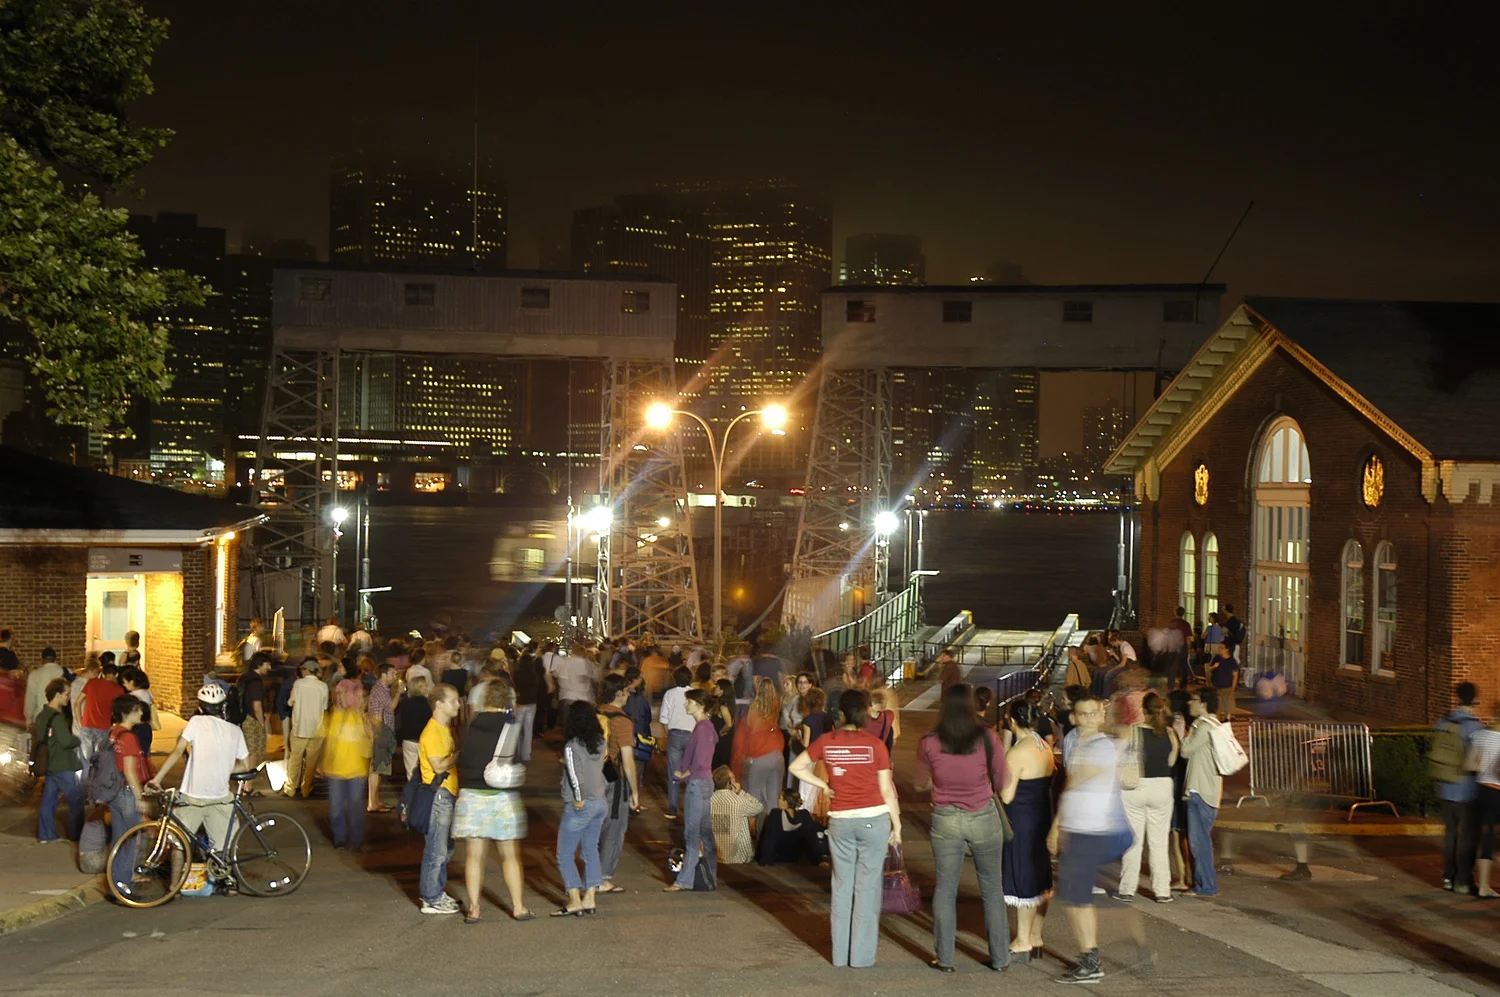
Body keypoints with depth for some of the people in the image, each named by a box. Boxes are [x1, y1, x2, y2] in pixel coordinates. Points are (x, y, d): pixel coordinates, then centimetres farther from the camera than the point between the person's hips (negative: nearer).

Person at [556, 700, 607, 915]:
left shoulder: (572, 746, -17)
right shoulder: (599, 742, 3)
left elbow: (575, 775, -22)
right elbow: (598, 768, 7)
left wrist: (579, 799, -11)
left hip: (579, 807, -7)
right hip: (600, 803, 7)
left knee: (565, 855, 3)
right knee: (591, 851, 15)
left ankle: (575, 902, 1)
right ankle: (589, 899, 17)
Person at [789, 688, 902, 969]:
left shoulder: (827, 741, -1)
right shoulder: (875, 745, -9)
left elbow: (797, 767, 7)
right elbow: (886, 789, -4)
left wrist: (824, 785, 9)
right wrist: (897, 824, 5)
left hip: (840, 820, 3)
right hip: (874, 819, -2)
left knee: (842, 885, 12)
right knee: (867, 886, 3)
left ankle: (841, 953, 16)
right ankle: (862, 955, 6)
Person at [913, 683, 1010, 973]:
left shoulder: (929, 744, -9)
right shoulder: (987, 740, -12)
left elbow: (920, 784, 5)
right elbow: (1001, 781, -1)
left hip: (946, 820, 0)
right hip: (984, 818, 0)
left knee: (945, 888, 10)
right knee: (992, 888, 12)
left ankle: (944, 958, 12)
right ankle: (1000, 957, 18)